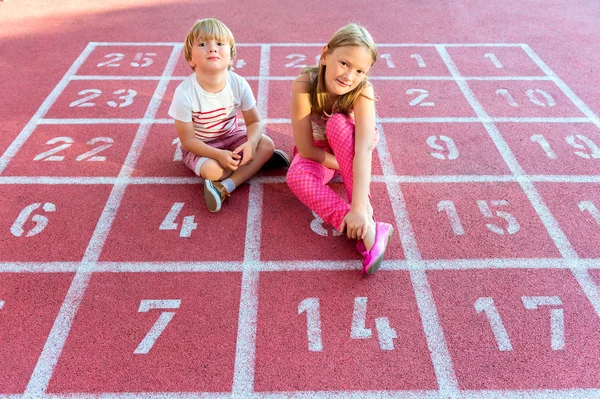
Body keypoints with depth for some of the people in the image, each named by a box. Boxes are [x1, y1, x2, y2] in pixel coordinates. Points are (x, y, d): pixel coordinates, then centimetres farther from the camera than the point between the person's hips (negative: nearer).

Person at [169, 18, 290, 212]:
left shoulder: (239, 85, -20)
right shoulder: (184, 94, -28)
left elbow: (254, 122, -9)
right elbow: (187, 140, -20)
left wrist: (251, 143, -31)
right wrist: (219, 154, -34)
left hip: (231, 135, 4)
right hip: (199, 146, -3)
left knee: (267, 144, -18)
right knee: (213, 170, -32)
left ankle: (226, 186, -23)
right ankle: (258, 161, -7)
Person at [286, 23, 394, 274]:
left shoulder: (362, 91, -31)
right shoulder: (304, 85, -30)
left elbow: (363, 150, -44)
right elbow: (306, 149, -26)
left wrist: (359, 207, -53)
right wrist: (347, 168, -27)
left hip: (349, 147, 0)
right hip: (319, 153, 1)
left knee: (338, 123, -34)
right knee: (296, 176, -32)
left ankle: (366, 216, -34)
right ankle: (368, 230, -36)